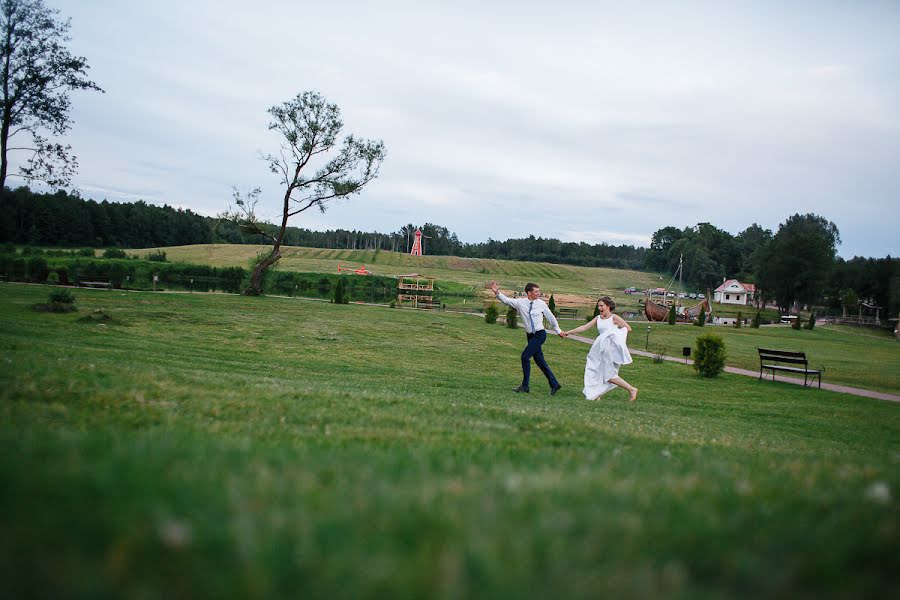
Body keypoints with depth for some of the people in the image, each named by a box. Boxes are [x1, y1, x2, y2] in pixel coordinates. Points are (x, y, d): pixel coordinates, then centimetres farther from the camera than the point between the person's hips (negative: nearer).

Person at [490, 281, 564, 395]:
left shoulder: (541, 304, -4)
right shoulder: (520, 302, -2)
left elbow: (550, 317, 8)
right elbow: (506, 300, -7)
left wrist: (558, 330, 18)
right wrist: (497, 293, -25)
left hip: (540, 334, -4)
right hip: (530, 335, 4)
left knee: (525, 356, -14)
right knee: (539, 361, 9)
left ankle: (525, 386, -4)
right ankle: (554, 384, 20)